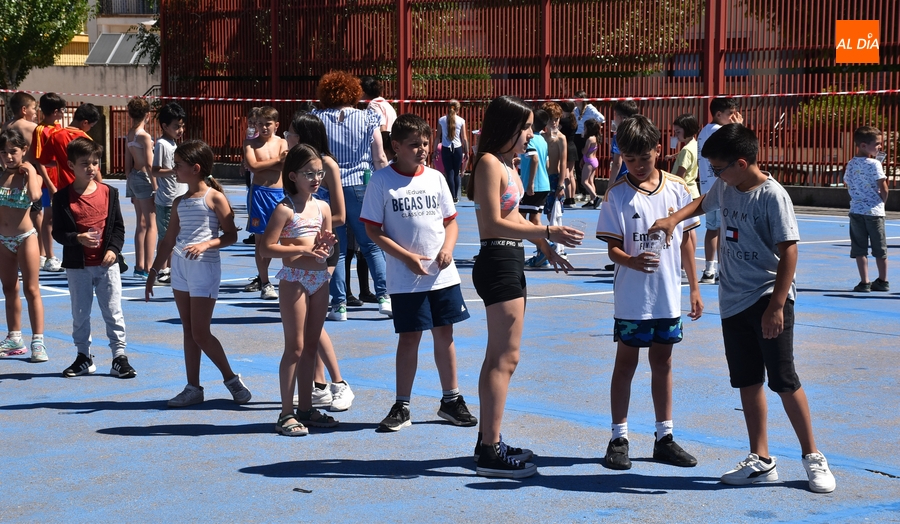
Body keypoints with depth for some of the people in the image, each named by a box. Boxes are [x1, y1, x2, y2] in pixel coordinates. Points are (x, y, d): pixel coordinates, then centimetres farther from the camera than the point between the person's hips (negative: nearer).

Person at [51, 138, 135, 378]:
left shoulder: (109, 193, 1)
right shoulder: (63, 197, -4)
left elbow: (118, 227, 4)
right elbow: (57, 232, -4)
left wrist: (113, 249, -11)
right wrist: (78, 238, -21)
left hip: (106, 264, 0)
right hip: (77, 266, 0)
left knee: (113, 312, 2)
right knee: (80, 314, 9)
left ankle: (119, 357, 8)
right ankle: (83, 357, 22)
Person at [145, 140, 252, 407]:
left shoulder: (214, 198, -7)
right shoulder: (180, 202, 12)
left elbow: (231, 235, -8)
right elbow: (169, 240, 17)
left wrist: (206, 244, -24)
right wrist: (153, 272, 16)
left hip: (205, 266, -7)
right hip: (180, 266, 7)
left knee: (200, 333, -7)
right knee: (188, 330, 8)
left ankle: (232, 379, 11)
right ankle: (193, 388, 13)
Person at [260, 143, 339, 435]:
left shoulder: (323, 208, 10)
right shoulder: (285, 209, -9)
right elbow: (266, 248, -15)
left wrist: (327, 245, -3)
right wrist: (302, 249, -21)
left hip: (320, 278, 7)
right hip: (294, 279, -7)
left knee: (311, 345, 12)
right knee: (295, 347, -5)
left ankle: (306, 408, 21)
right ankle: (287, 414, 0)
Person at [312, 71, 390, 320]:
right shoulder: (368, 119, 2)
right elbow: (379, 159, 2)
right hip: (361, 187, 0)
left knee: (335, 249, 5)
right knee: (372, 245, 10)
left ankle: (339, 304, 4)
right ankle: (384, 297, 3)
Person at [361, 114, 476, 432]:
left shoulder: (435, 178, 5)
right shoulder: (381, 181, -7)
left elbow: (451, 221, 12)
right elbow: (373, 230, -7)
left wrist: (447, 248, -8)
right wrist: (407, 257, -15)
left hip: (443, 274, 4)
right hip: (406, 279, -3)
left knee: (444, 334, 9)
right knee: (409, 337, 1)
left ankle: (451, 401, 22)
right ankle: (402, 407, 12)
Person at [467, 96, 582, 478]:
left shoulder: (505, 164, 16)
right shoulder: (490, 163, -14)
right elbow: (494, 223, -21)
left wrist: (545, 248, 22)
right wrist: (546, 232, -24)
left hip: (509, 263, 10)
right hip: (497, 263, -10)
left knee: (499, 358, 15)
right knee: (504, 358, -11)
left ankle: (488, 440, 23)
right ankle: (490, 453, -10)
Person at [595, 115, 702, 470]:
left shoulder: (676, 188, 1)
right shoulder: (617, 194, -8)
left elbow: (686, 240, 9)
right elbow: (613, 247, -9)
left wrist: (694, 288, 9)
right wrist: (632, 261, -31)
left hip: (669, 296, 3)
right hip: (632, 298, -3)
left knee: (662, 363, 13)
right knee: (626, 363, 5)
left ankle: (664, 438, 22)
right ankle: (619, 438, 15)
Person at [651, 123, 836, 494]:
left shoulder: (772, 196, -17)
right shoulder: (724, 188, 5)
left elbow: (788, 252, -19)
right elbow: (703, 203, 30)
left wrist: (776, 306, -22)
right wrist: (674, 219, 13)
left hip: (769, 299, -7)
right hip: (733, 301, 7)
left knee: (783, 380, -5)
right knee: (748, 382, 10)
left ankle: (812, 457, 8)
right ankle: (760, 461, 18)